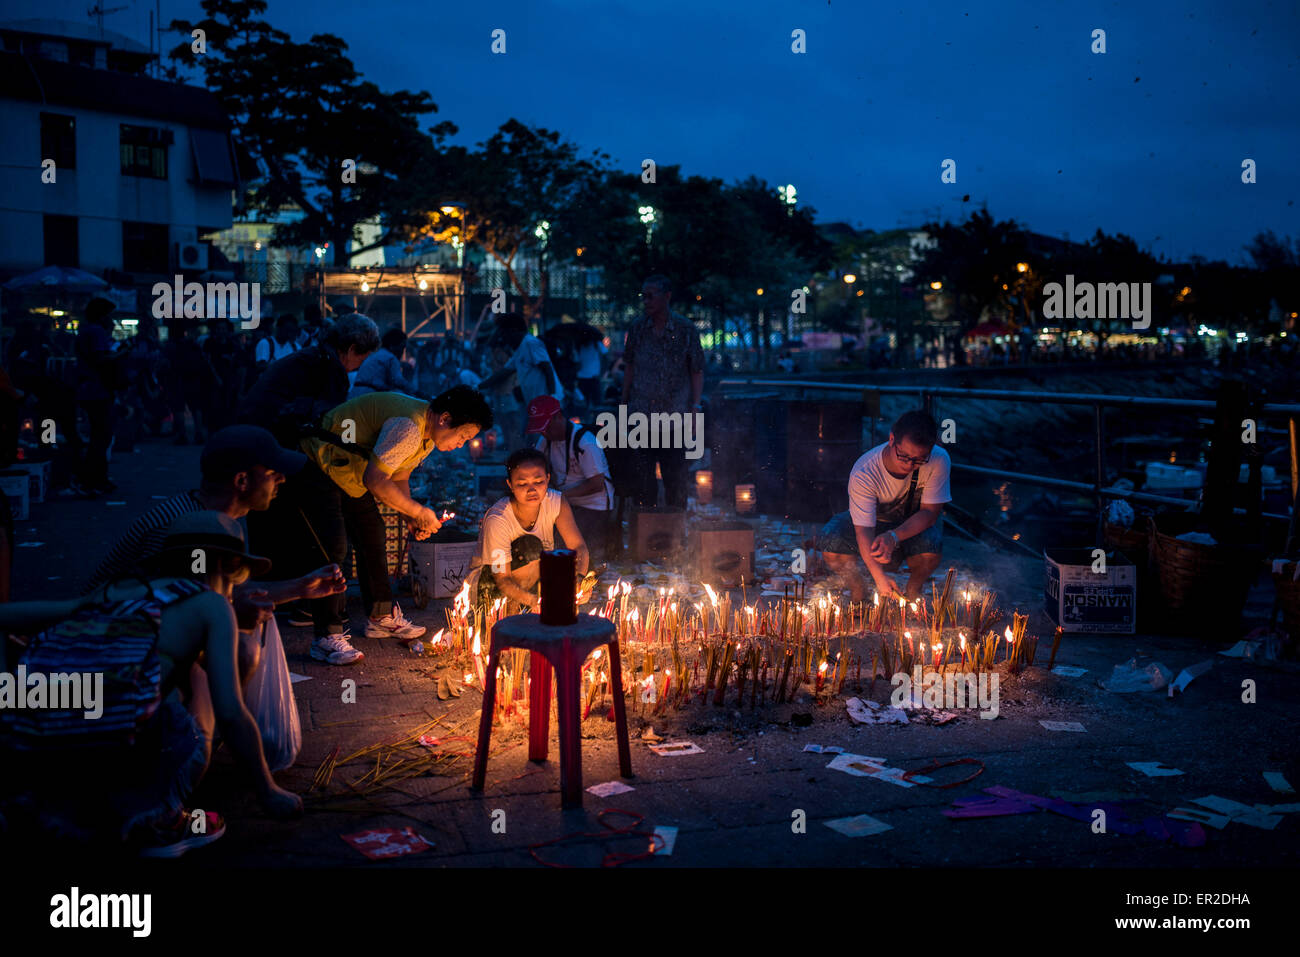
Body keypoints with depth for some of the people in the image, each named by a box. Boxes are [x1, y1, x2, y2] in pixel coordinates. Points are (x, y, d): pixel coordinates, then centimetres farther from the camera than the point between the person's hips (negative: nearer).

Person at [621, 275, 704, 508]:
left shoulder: (685, 329, -2)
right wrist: (624, 404, 10)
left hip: (674, 413, -3)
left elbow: (697, 371, 0)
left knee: (675, 475, 1)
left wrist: (695, 406, -8)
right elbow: (630, 368, 13)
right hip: (641, 413, 3)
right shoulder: (638, 329, 6)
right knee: (642, 474, 5)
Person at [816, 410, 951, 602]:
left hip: (916, 523, 1)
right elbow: (863, 530, -34)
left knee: (930, 547, -35)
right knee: (830, 541, -29)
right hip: (874, 519, 0)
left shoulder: (938, 461, -29)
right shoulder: (864, 473, -32)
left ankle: (914, 589, 0)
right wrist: (879, 577, -46)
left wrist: (894, 536, -41)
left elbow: (929, 512, -23)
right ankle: (858, 589, 2)